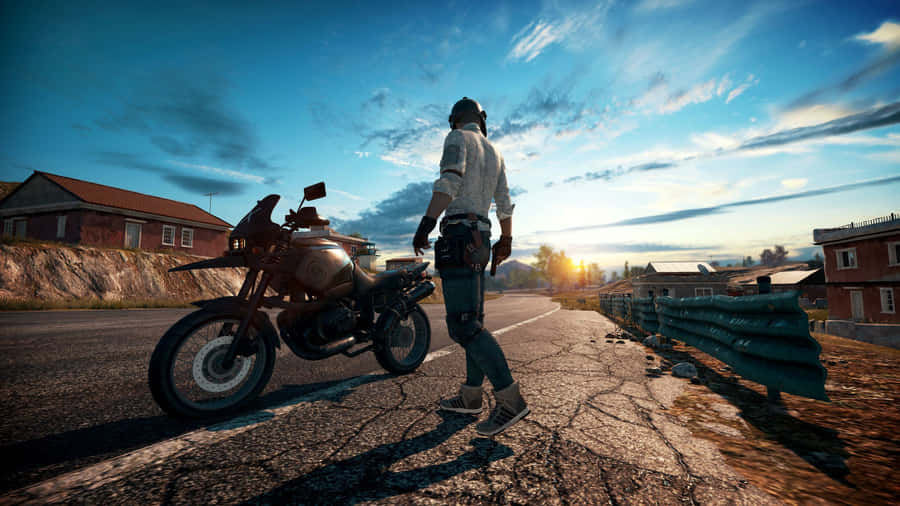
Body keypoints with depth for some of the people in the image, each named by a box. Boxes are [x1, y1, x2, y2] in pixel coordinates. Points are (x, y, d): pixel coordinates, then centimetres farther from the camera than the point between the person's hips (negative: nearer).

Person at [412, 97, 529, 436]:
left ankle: (510, 400, -12)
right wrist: (506, 242, 28)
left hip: (459, 235, -9)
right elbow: (505, 204, 21)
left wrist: (427, 222, -24)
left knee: (463, 324, -13)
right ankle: (470, 397, 17)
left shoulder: (457, 138, 3)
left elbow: (450, 180, -17)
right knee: (472, 319, 9)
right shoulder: (495, 154, 24)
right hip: (480, 238, 9)